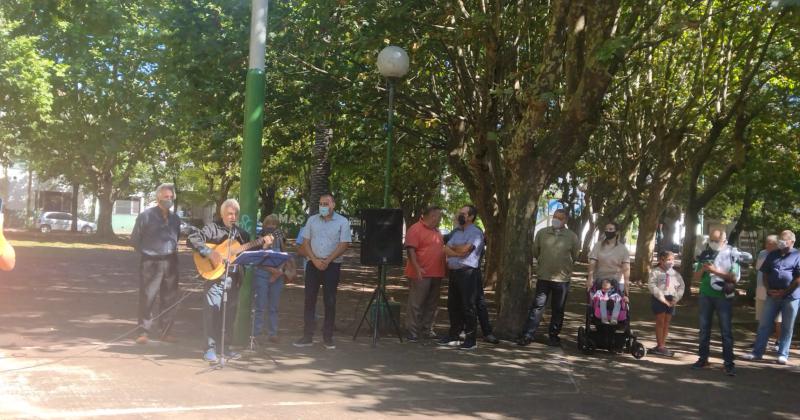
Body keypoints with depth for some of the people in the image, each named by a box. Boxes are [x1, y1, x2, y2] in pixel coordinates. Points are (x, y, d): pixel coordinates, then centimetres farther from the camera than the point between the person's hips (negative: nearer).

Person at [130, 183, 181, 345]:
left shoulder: (175, 218, 11)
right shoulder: (146, 215, -5)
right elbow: (135, 239, 1)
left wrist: (172, 252, 10)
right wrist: (146, 253, 2)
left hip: (170, 262, 5)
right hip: (151, 263, -5)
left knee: (169, 298, 7)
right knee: (147, 298, -6)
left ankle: (165, 331, 16)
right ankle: (144, 331, 0)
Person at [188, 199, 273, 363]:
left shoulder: (242, 234, 16)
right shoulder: (213, 228, -1)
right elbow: (191, 239, -13)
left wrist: (264, 246, -1)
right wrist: (210, 252, -21)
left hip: (234, 278, 5)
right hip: (215, 276, -5)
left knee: (229, 314, 9)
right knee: (212, 312, -8)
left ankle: (224, 347, 18)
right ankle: (210, 349, -2)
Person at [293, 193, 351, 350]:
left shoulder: (342, 222, -2)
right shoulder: (312, 220, 8)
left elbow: (344, 245, -9)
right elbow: (305, 242, 5)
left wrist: (327, 261, -16)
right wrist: (315, 260, -10)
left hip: (332, 265, -3)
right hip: (312, 264, 3)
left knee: (330, 301, 1)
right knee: (309, 300, 2)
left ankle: (328, 337, 8)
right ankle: (307, 336, 8)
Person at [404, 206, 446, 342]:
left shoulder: (437, 231, 17)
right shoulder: (415, 229, -11)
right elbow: (410, 250, -18)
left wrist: (444, 267, 24)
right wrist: (417, 267, -27)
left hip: (436, 274, 9)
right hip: (421, 274, -8)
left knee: (432, 304, 13)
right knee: (415, 304, -4)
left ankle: (427, 330, 23)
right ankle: (412, 332, 1)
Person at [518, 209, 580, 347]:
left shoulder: (572, 236, -3)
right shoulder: (542, 233, 0)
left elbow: (575, 256, 8)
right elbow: (535, 252, 11)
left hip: (562, 278, 0)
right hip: (543, 277, 0)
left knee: (558, 310, 8)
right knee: (537, 306, -1)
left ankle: (553, 336, 20)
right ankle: (528, 335, 2)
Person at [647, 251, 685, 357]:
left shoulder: (675, 273, 11)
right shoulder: (655, 272, -5)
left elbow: (681, 286, 11)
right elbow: (652, 285, -14)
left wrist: (676, 299, -4)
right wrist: (662, 298, -18)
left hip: (671, 300, 5)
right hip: (658, 299, -5)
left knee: (667, 323, 8)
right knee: (660, 322, -3)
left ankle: (662, 345, 15)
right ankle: (660, 346, 1)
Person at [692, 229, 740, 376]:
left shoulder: (731, 255, -4)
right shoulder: (704, 255, 6)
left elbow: (735, 277, -11)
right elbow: (696, 278, 8)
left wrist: (716, 271, -19)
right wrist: (702, 269, -13)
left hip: (724, 297, -4)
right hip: (705, 296, 4)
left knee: (726, 331, -1)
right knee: (704, 329, 10)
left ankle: (729, 363, 1)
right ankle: (703, 358, 19)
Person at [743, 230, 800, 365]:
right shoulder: (773, 255, 10)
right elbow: (765, 273, 13)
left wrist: (784, 292, -11)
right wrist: (768, 289, -1)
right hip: (772, 295, 4)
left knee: (787, 327, 5)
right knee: (764, 324, 3)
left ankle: (783, 354, 12)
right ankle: (757, 352, 8)